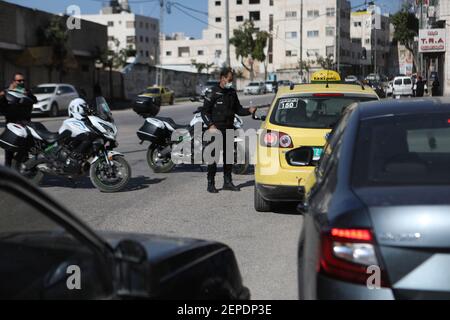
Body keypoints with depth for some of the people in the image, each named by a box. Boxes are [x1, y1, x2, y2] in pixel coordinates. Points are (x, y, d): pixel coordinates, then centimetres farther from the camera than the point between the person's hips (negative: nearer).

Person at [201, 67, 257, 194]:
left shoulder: (232, 93, 12)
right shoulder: (214, 93, -7)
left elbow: (238, 109, 17)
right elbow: (205, 111, -7)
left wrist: (249, 111, -1)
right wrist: (210, 125, -18)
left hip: (229, 129, 6)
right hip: (216, 129, -6)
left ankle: (227, 182, 19)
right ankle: (210, 184, -1)